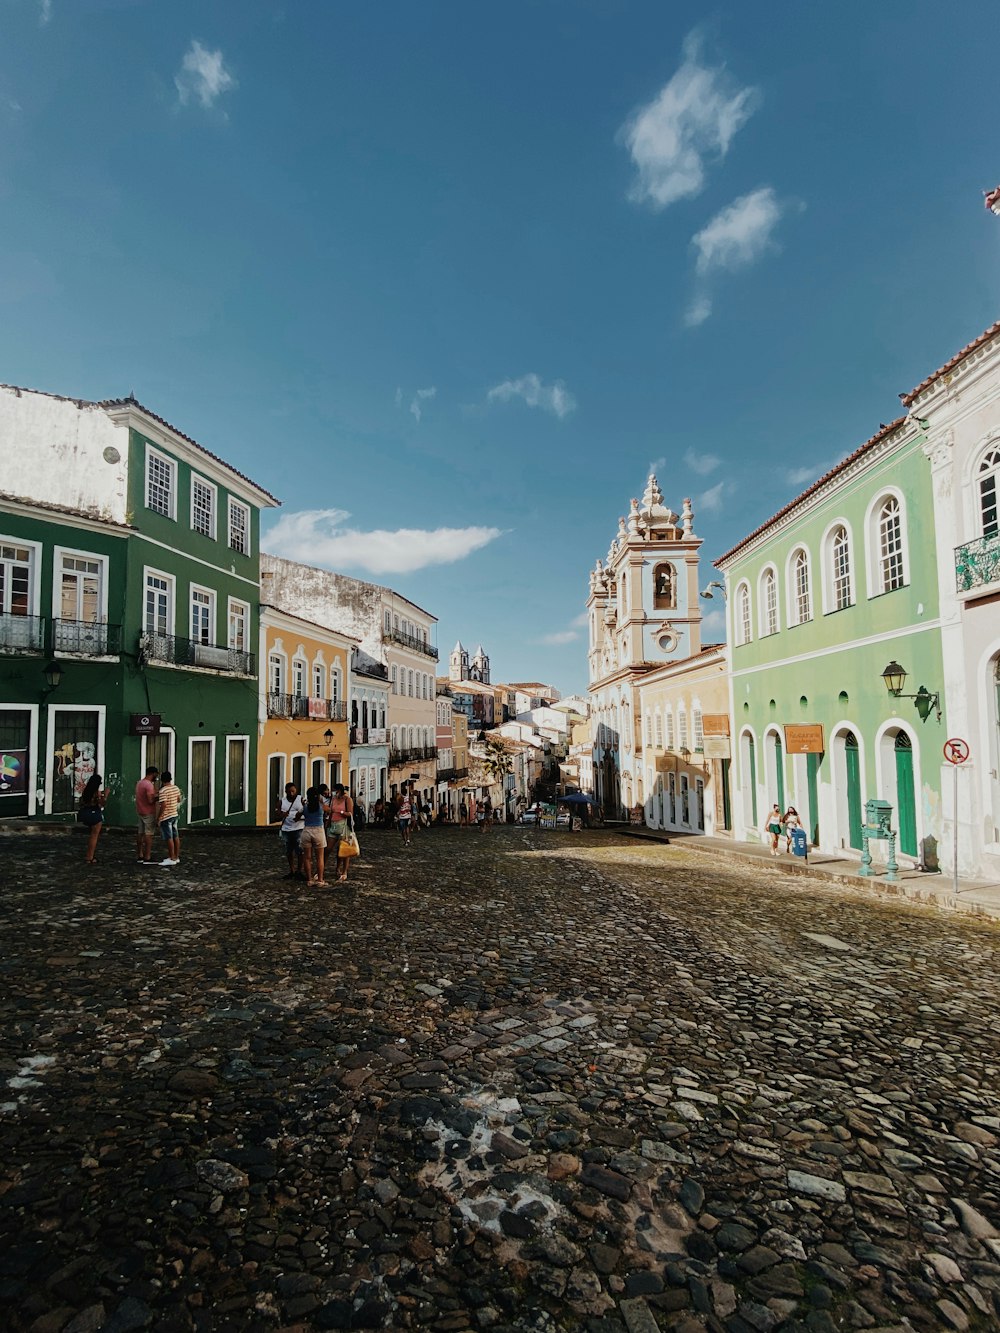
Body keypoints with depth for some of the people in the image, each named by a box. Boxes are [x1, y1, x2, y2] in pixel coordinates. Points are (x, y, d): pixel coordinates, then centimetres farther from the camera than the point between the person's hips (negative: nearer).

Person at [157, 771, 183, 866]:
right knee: (176, 837, 11)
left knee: (169, 838, -2)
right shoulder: (176, 788, 5)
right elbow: (179, 800, 17)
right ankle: (177, 857, 19)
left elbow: (163, 805, -23)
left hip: (166, 817, -8)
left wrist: (158, 817, -14)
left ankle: (172, 859, 1)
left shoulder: (163, 791, -18)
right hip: (174, 815, 8)